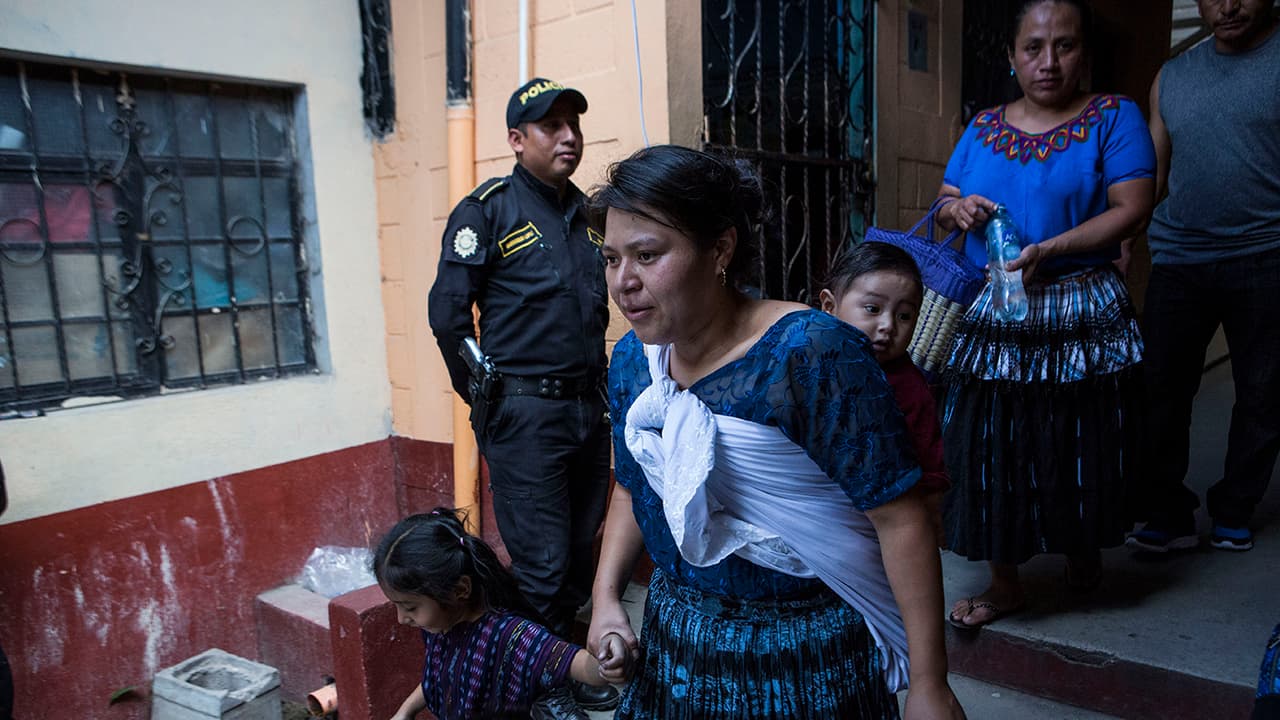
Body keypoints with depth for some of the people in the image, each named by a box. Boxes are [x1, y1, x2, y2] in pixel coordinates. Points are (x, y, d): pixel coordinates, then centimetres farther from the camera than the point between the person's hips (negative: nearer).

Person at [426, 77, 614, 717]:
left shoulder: (587, 215, 13)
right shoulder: (488, 209, -7)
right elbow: (447, 311, -9)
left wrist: (597, 389, 16)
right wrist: (485, 396, -4)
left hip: (589, 409, 6)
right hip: (525, 416, -6)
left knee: (581, 552, 16)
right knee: (541, 562, 1)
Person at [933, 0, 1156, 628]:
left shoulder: (1113, 117, 1)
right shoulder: (983, 128, 11)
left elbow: (1132, 209, -9)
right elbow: (942, 204, 14)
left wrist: (1045, 251, -21)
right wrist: (955, 209, -11)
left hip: (1082, 318, -2)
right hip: (989, 318, 3)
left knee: (1079, 446, 10)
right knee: (989, 449, 4)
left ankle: (1084, 549, 39)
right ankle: (1004, 583, 20)